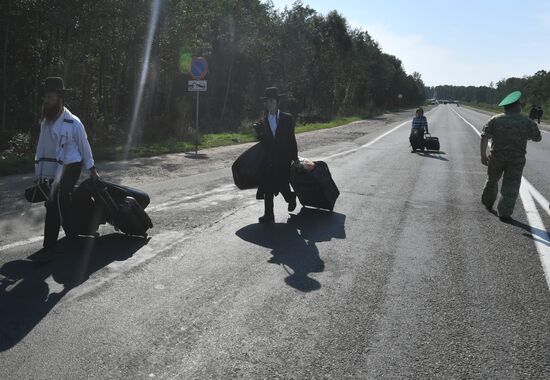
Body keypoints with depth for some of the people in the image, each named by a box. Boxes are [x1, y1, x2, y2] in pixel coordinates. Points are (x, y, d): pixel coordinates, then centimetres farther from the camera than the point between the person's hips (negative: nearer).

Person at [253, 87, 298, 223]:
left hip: (283, 159, -3)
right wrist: (258, 131, -4)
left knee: (282, 185, -2)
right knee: (267, 187, 2)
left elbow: (292, 139, 0)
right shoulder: (263, 121, 9)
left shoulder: (287, 119, 0)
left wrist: (295, 157, -1)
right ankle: (268, 214, 10)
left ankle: (291, 198, 32)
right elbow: (262, 141, 13)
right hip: (268, 159, 3)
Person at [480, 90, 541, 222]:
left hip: (496, 157, 2)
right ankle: (504, 214, 1)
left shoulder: (495, 120, -1)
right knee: (511, 187, 4)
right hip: (516, 160, -2)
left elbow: (484, 137, -9)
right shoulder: (527, 122, -2)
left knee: (492, 181, 22)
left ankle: (488, 203, 40)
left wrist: (483, 155, -8)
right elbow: (537, 138, 10)